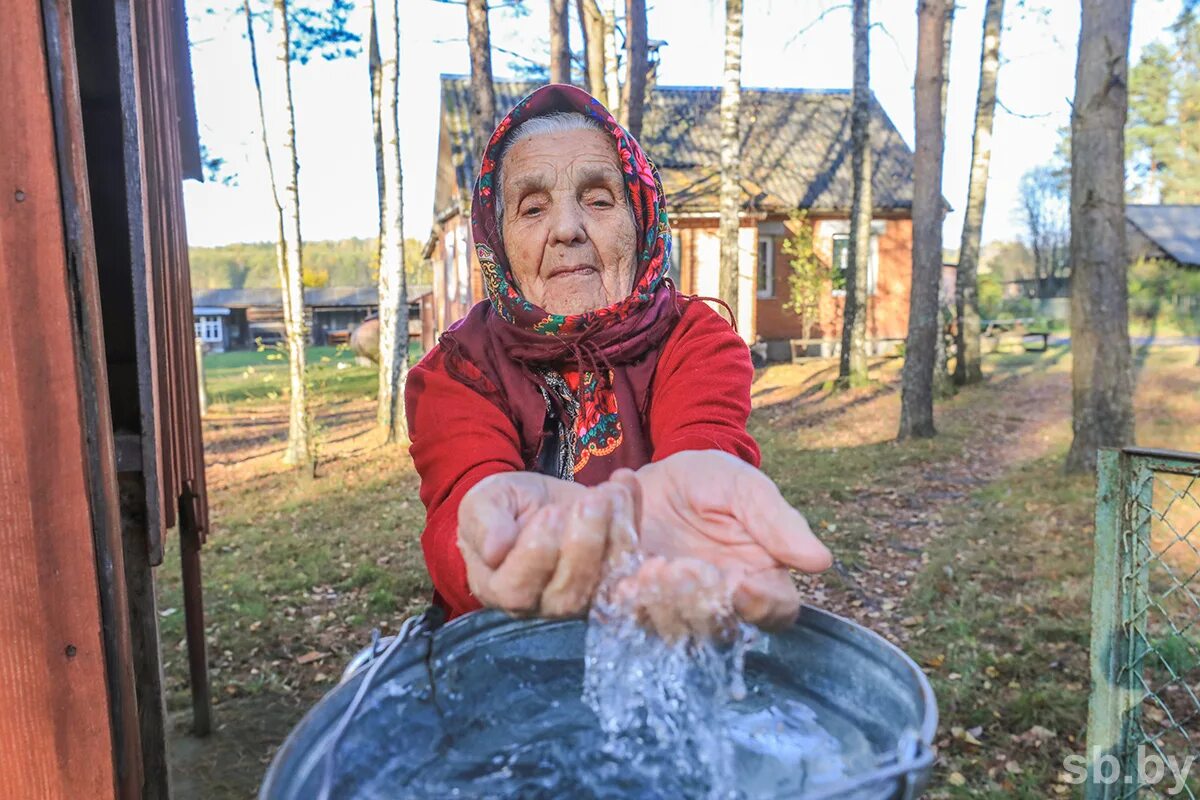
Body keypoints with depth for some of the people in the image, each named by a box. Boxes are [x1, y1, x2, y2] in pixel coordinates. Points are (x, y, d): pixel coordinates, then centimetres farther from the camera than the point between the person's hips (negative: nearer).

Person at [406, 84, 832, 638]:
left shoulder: (697, 339, -1)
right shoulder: (453, 374, -1)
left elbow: (707, 438, -21)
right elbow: (462, 488, -19)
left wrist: (670, 490, -42)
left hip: (678, 655, 0)